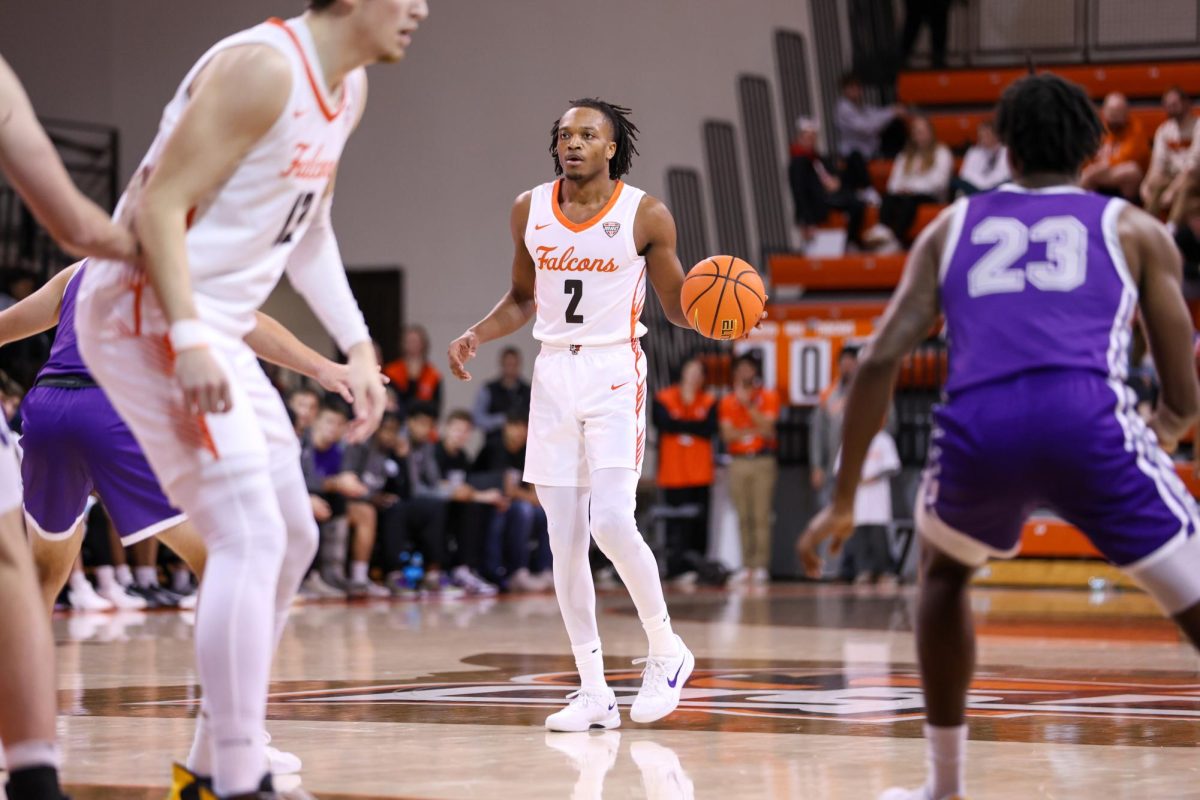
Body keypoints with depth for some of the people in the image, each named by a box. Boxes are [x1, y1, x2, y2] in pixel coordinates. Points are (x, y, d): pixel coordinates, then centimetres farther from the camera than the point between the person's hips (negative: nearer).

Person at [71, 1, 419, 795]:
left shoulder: (349, 88, 11)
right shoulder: (264, 67, -18)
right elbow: (160, 203, -22)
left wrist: (357, 347, 16)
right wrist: (188, 338, -29)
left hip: (214, 329, 10)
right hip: (149, 318, -10)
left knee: (292, 538, 13)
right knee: (251, 537, -16)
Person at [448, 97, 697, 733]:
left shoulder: (645, 216, -5)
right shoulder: (529, 210, 6)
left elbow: (676, 304, 4)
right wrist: (476, 336, 3)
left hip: (614, 374, -4)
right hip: (554, 374, 4)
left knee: (611, 523, -19)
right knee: (565, 539, 1)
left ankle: (665, 649, 4)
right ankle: (593, 691, 7)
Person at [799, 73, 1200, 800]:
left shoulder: (953, 228, 28)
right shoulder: (1135, 230, 24)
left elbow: (880, 362, 16)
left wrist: (843, 501, 22)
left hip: (978, 429, 2)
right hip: (1089, 420, -2)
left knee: (944, 570, 34)